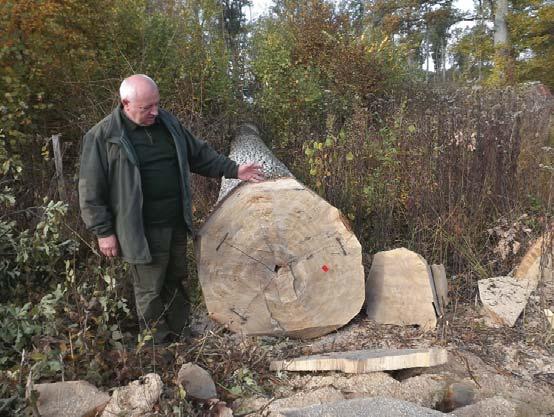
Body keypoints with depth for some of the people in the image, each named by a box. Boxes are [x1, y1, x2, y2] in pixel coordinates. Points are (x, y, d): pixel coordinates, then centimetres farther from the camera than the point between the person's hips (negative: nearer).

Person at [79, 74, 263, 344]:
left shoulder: (167, 122, 6)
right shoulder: (103, 136, -11)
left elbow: (199, 154, 15)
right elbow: (91, 191, -8)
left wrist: (233, 170, 8)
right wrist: (103, 232, -8)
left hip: (177, 223, 6)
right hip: (143, 231, -6)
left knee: (175, 281, 20)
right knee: (150, 291, 7)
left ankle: (182, 336, 39)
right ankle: (160, 347, 27)